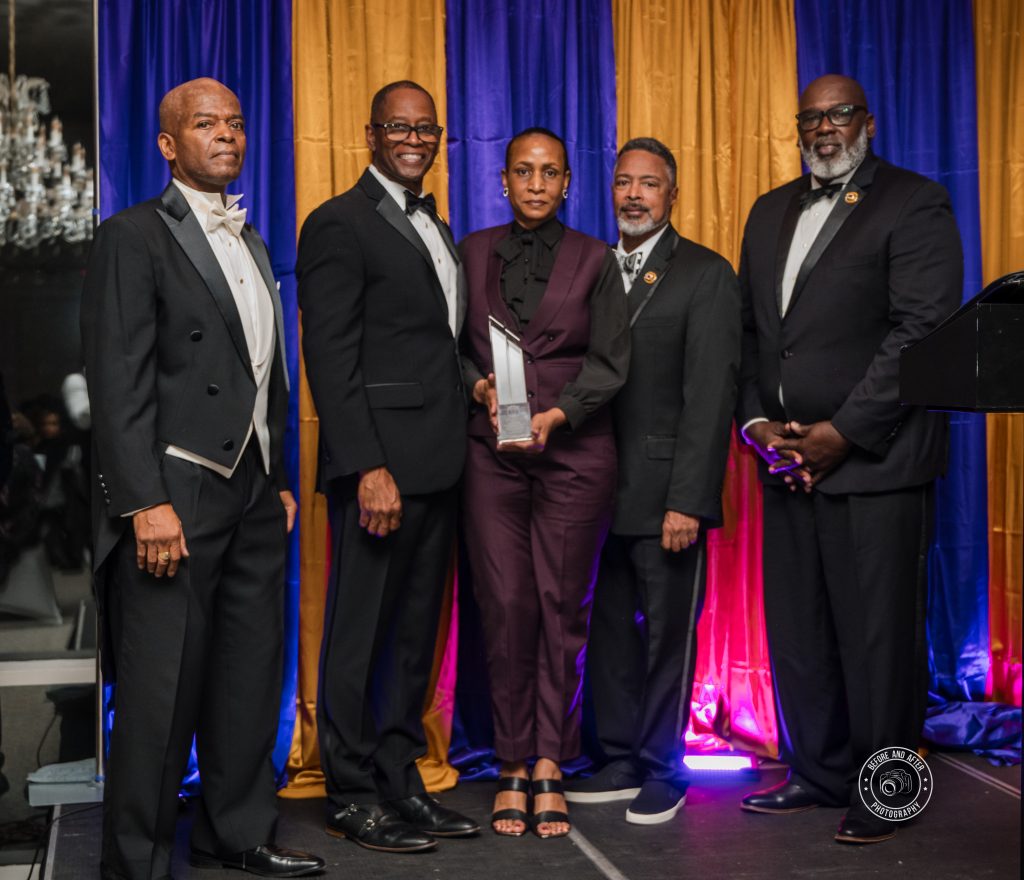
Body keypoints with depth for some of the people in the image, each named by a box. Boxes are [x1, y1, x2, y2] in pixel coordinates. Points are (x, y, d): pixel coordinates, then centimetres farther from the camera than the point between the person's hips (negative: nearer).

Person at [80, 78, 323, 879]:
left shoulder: (252, 242, 18)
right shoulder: (133, 236, -5)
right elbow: (119, 382, -12)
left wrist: (281, 481, 16)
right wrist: (146, 504, -19)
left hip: (254, 495, 8)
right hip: (175, 496, -7)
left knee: (251, 678, 13)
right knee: (161, 691, -2)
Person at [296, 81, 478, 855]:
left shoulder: (435, 229, 20)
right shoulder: (340, 224, -7)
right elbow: (331, 358, -14)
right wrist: (369, 467, -20)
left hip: (437, 466, 8)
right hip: (381, 465, -8)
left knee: (415, 632, 13)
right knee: (361, 633, 1)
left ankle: (400, 782, 24)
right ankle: (352, 795, 12)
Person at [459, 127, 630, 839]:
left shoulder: (595, 259, 6)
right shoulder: (473, 253, 10)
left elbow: (610, 360, 0)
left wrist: (553, 416, -13)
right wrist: (482, 386, -10)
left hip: (573, 449, 0)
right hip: (492, 450, 1)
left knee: (563, 605, -1)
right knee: (506, 605, -3)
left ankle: (549, 767, 7)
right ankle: (514, 768, 8)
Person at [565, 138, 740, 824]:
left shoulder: (706, 275, -4)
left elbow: (710, 394, -11)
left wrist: (687, 500, -17)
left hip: (664, 493, -5)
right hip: (599, 486, 5)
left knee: (668, 633, 4)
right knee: (609, 631, 12)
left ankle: (662, 773, 18)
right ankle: (619, 763, 26)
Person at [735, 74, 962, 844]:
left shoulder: (915, 204, -3)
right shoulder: (771, 212, 18)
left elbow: (922, 331, -12)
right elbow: (748, 329, 16)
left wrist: (838, 434, -15)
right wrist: (757, 422, 1)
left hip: (872, 460, -6)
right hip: (787, 461, 6)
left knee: (878, 632, -1)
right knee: (796, 629, 9)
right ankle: (818, 773, 23)